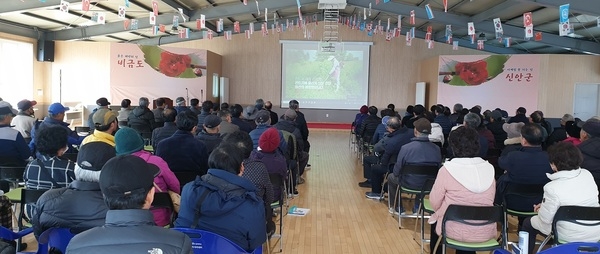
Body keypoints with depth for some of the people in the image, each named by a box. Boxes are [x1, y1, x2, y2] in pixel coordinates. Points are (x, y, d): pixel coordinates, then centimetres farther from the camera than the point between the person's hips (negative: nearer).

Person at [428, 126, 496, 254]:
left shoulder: (447, 169, -16)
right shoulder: (489, 169, -3)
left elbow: (435, 203, -8)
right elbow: (489, 201, 9)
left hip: (456, 231, -3)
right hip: (485, 232, 4)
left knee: (435, 222, 28)